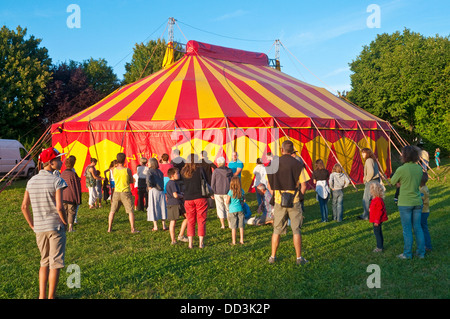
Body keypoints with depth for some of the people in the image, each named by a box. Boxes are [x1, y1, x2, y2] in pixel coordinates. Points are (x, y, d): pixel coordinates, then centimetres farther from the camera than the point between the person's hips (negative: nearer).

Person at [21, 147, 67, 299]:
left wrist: (32, 225, 14)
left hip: (39, 228, 6)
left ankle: (42, 295, 19)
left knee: (44, 262, 18)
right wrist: (65, 222, -3)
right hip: (55, 227, -6)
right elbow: (59, 208, -19)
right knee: (55, 263, 4)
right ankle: (51, 296, 9)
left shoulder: (31, 181, 6)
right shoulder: (57, 181, -12)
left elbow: (24, 206, 7)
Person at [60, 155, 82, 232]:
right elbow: (77, 187, -10)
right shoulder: (73, 174, -13)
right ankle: (70, 227, 3)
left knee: (64, 212, 11)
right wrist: (78, 199, -6)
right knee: (71, 212, 3)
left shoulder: (62, 174, 4)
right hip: (71, 197, -5)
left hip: (63, 197, 5)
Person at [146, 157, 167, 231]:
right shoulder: (159, 171, 11)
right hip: (161, 191, 5)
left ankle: (155, 226, 3)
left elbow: (148, 179, -22)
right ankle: (164, 225, 11)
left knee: (154, 208, 3)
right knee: (162, 207, 10)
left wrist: (149, 186, -10)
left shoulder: (149, 171, -6)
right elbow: (162, 180, 10)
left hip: (153, 190, -5)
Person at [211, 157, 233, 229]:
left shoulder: (215, 171, -8)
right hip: (227, 192, 2)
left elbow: (213, 183, -5)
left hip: (218, 193, -2)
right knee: (228, 208, 11)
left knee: (220, 208, 6)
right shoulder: (230, 171, 1)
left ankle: (223, 225, 7)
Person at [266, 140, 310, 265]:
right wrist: (299, 197, 9)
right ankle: (299, 258, 11)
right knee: (296, 230, 6)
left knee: (277, 230, 12)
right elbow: (304, 186, -6)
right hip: (294, 201, -2)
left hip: (279, 201, 2)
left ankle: (272, 257, 19)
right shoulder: (297, 164, -6)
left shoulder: (273, 164, 0)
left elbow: (270, 185, 5)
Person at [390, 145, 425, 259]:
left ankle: (407, 254, 14)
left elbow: (392, 182, -3)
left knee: (407, 229, 5)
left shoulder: (401, 169, -17)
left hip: (405, 204, -5)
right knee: (418, 228, 14)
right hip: (417, 202, 5)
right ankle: (421, 252, 22)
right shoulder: (419, 168, 2)